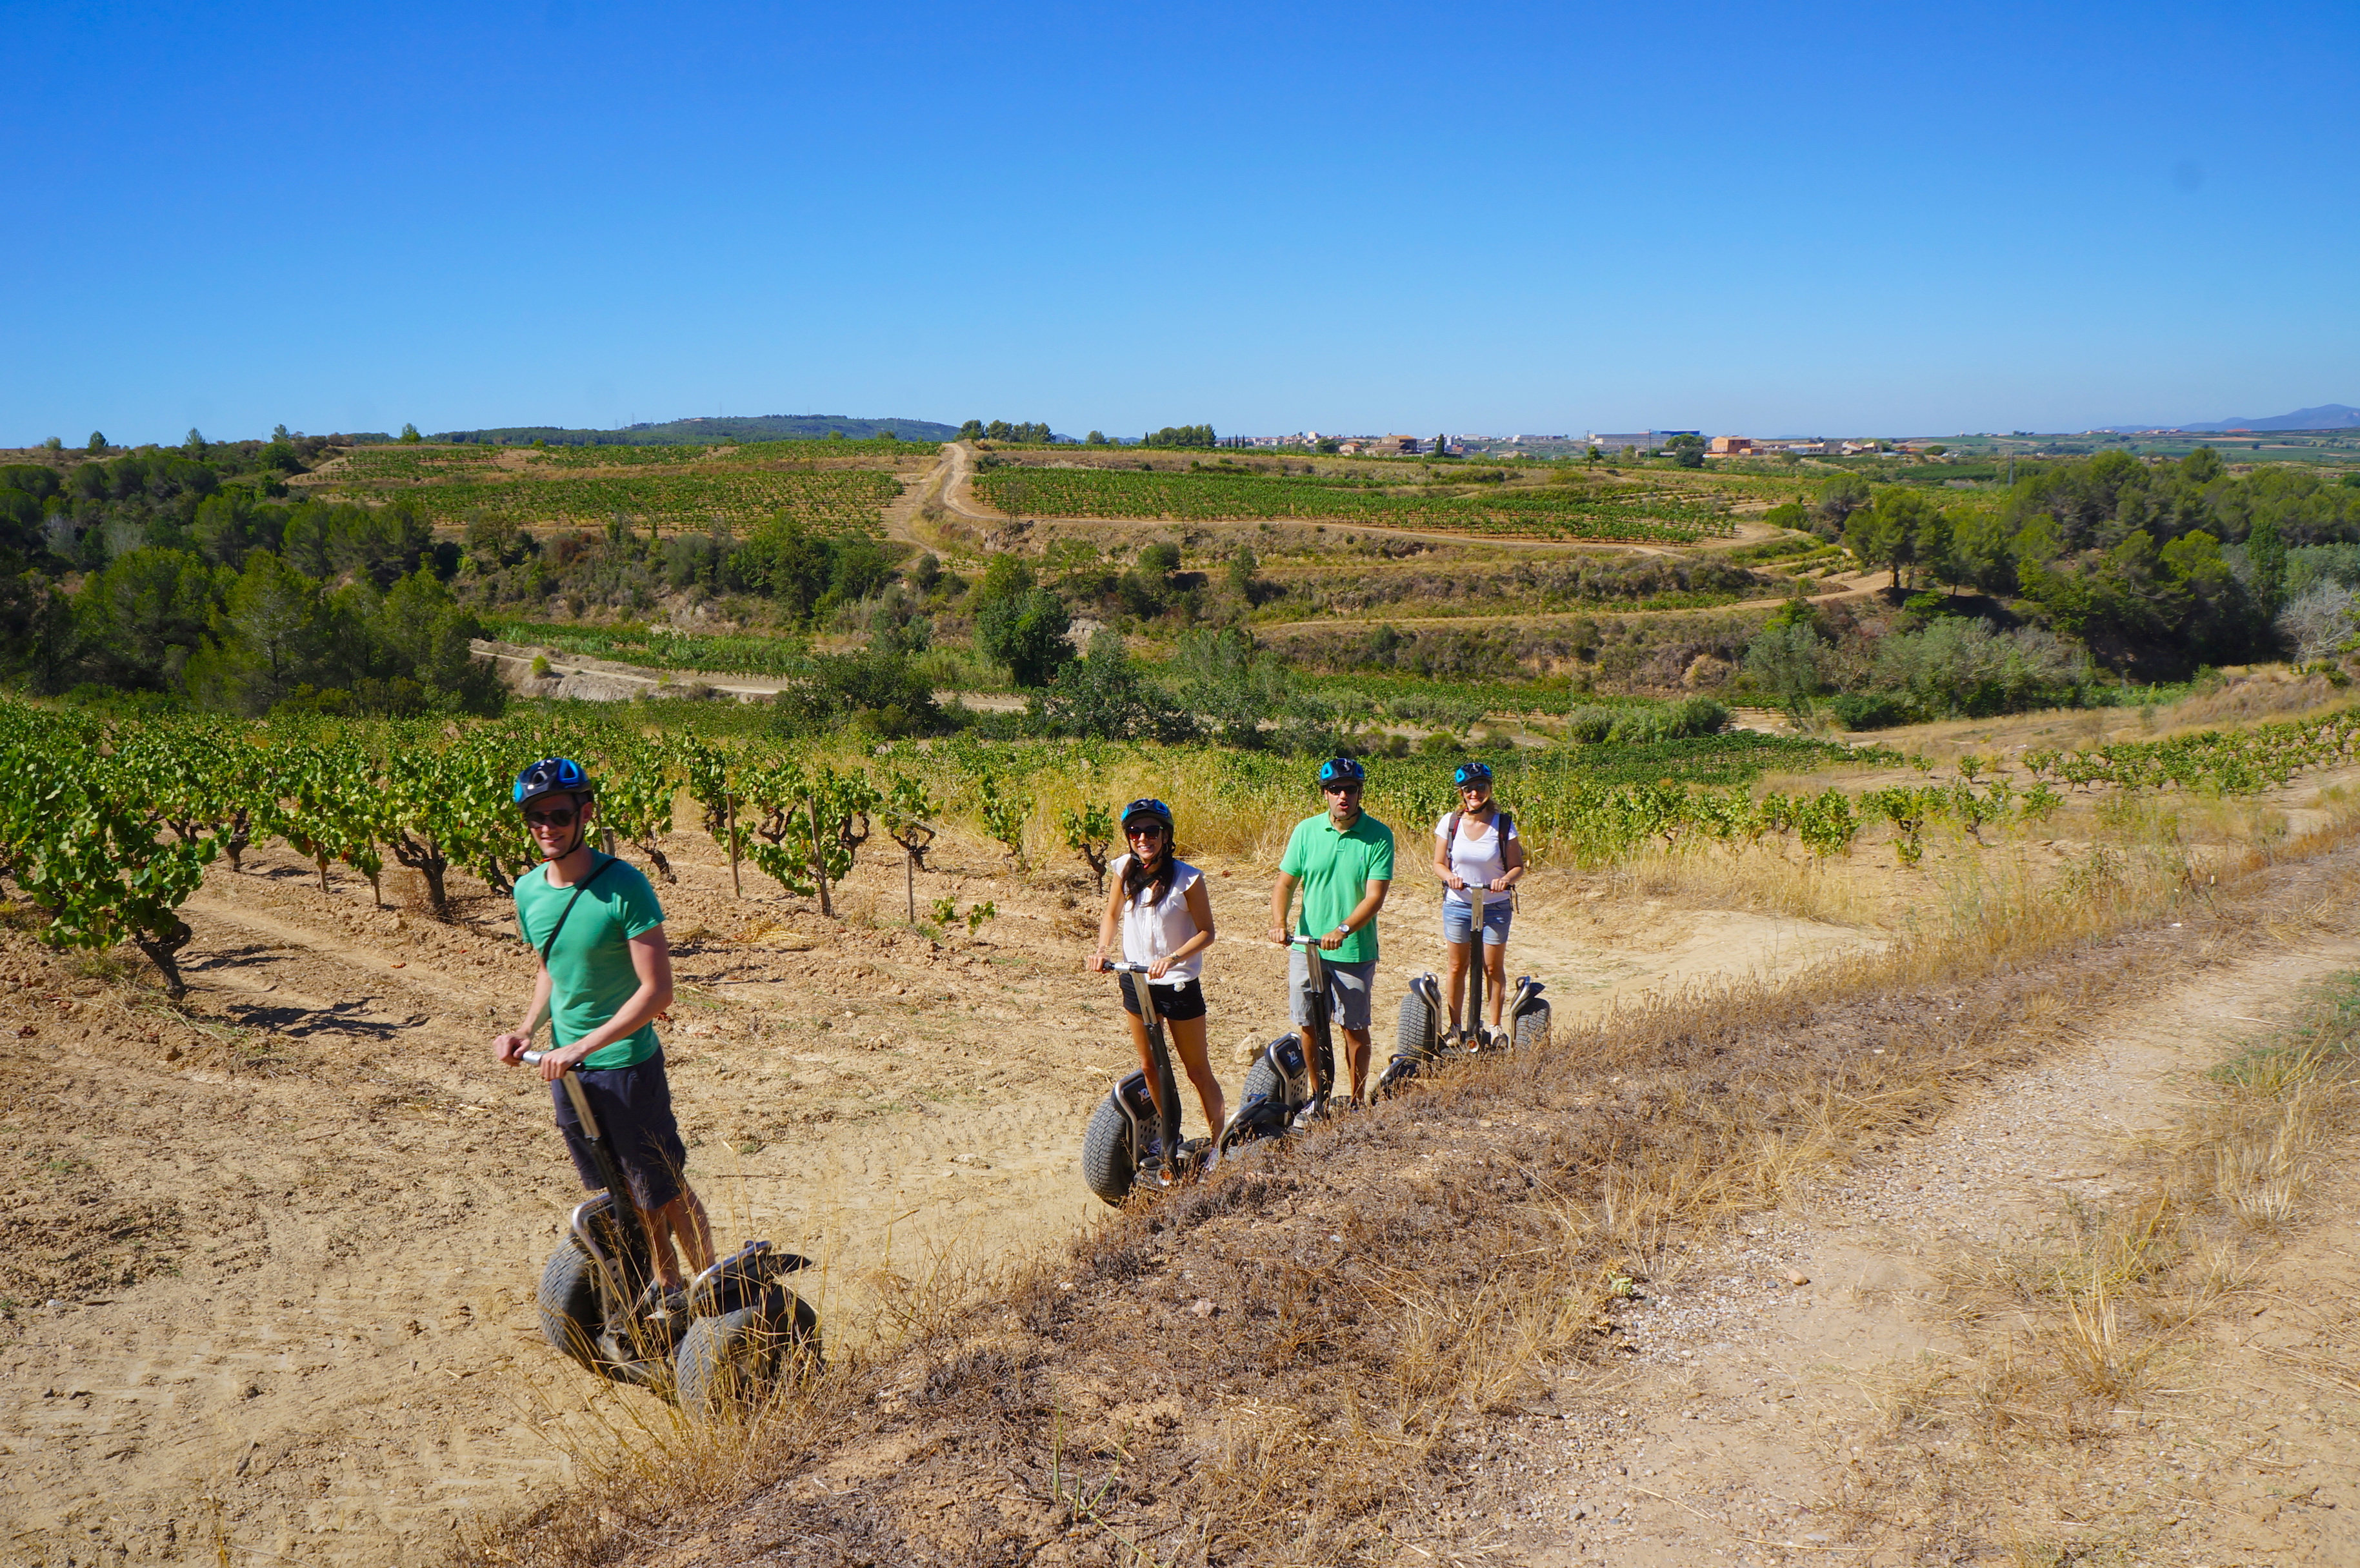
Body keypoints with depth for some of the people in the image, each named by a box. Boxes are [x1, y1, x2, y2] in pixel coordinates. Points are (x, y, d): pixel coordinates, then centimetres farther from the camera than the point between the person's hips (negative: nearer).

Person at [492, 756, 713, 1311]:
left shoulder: (624, 887, -20)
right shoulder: (528, 891, -1)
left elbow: (657, 990, -21)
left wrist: (584, 1045, -24)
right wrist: (528, 1028, 0)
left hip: (627, 1063, -6)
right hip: (565, 1066, 6)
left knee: (665, 1191, 4)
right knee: (621, 1193, 18)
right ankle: (667, 1286, 36)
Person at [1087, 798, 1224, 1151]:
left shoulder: (1187, 878, -17)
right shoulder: (1124, 870, -5)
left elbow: (1206, 932, -12)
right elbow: (1111, 914, 10)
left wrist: (1173, 958, -26)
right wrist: (1102, 949, -7)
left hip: (1178, 985, -4)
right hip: (1135, 981, 5)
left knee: (1198, 1070, 4)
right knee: (1150, 1066, 15)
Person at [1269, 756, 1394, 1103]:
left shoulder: (1379, 836, -9)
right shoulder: (1306, 830, 0)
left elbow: (1375, 897, -15)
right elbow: (1285, 883, 2)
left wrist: (1343, 930, -29)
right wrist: (1279, 923, -16)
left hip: (1355, 951, -2)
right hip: (1306, 946, 3)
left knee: (1354, 1029, 6)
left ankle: (1357, 1103, 22)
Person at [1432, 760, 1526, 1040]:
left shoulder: (1504, 824, -7)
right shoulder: (1450, 822, -4)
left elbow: (1518, 867, -3)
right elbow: (1438, 863, 2)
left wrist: (1506, 880, -25)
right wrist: (1450, 877, -19)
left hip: (1495, 908, -1)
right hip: (1457, 906, 1)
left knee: (1494, 968, 5)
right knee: (1457, 968, 8)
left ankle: (1495, 1028, 18)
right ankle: (1455, 1027, 20)